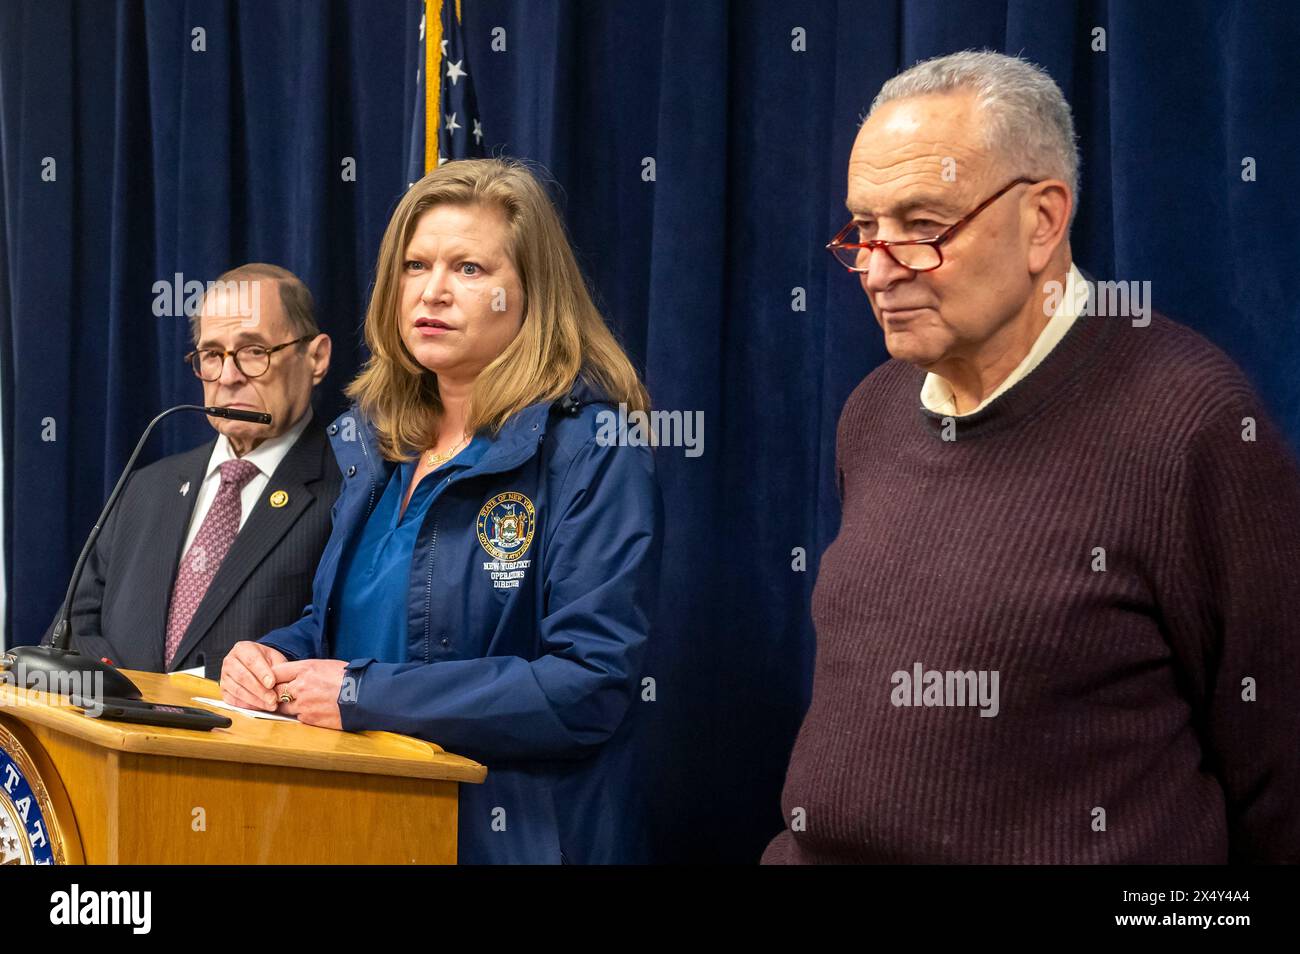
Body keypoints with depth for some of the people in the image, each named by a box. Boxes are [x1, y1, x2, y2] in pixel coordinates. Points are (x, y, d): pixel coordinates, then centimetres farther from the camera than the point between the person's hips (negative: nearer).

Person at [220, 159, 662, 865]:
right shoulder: (373, 438, 7)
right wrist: (277, 658, -3)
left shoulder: (589, 450, -14)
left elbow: (591, 686, -22)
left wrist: (364, 694, -21)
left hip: (512, 833, -6)